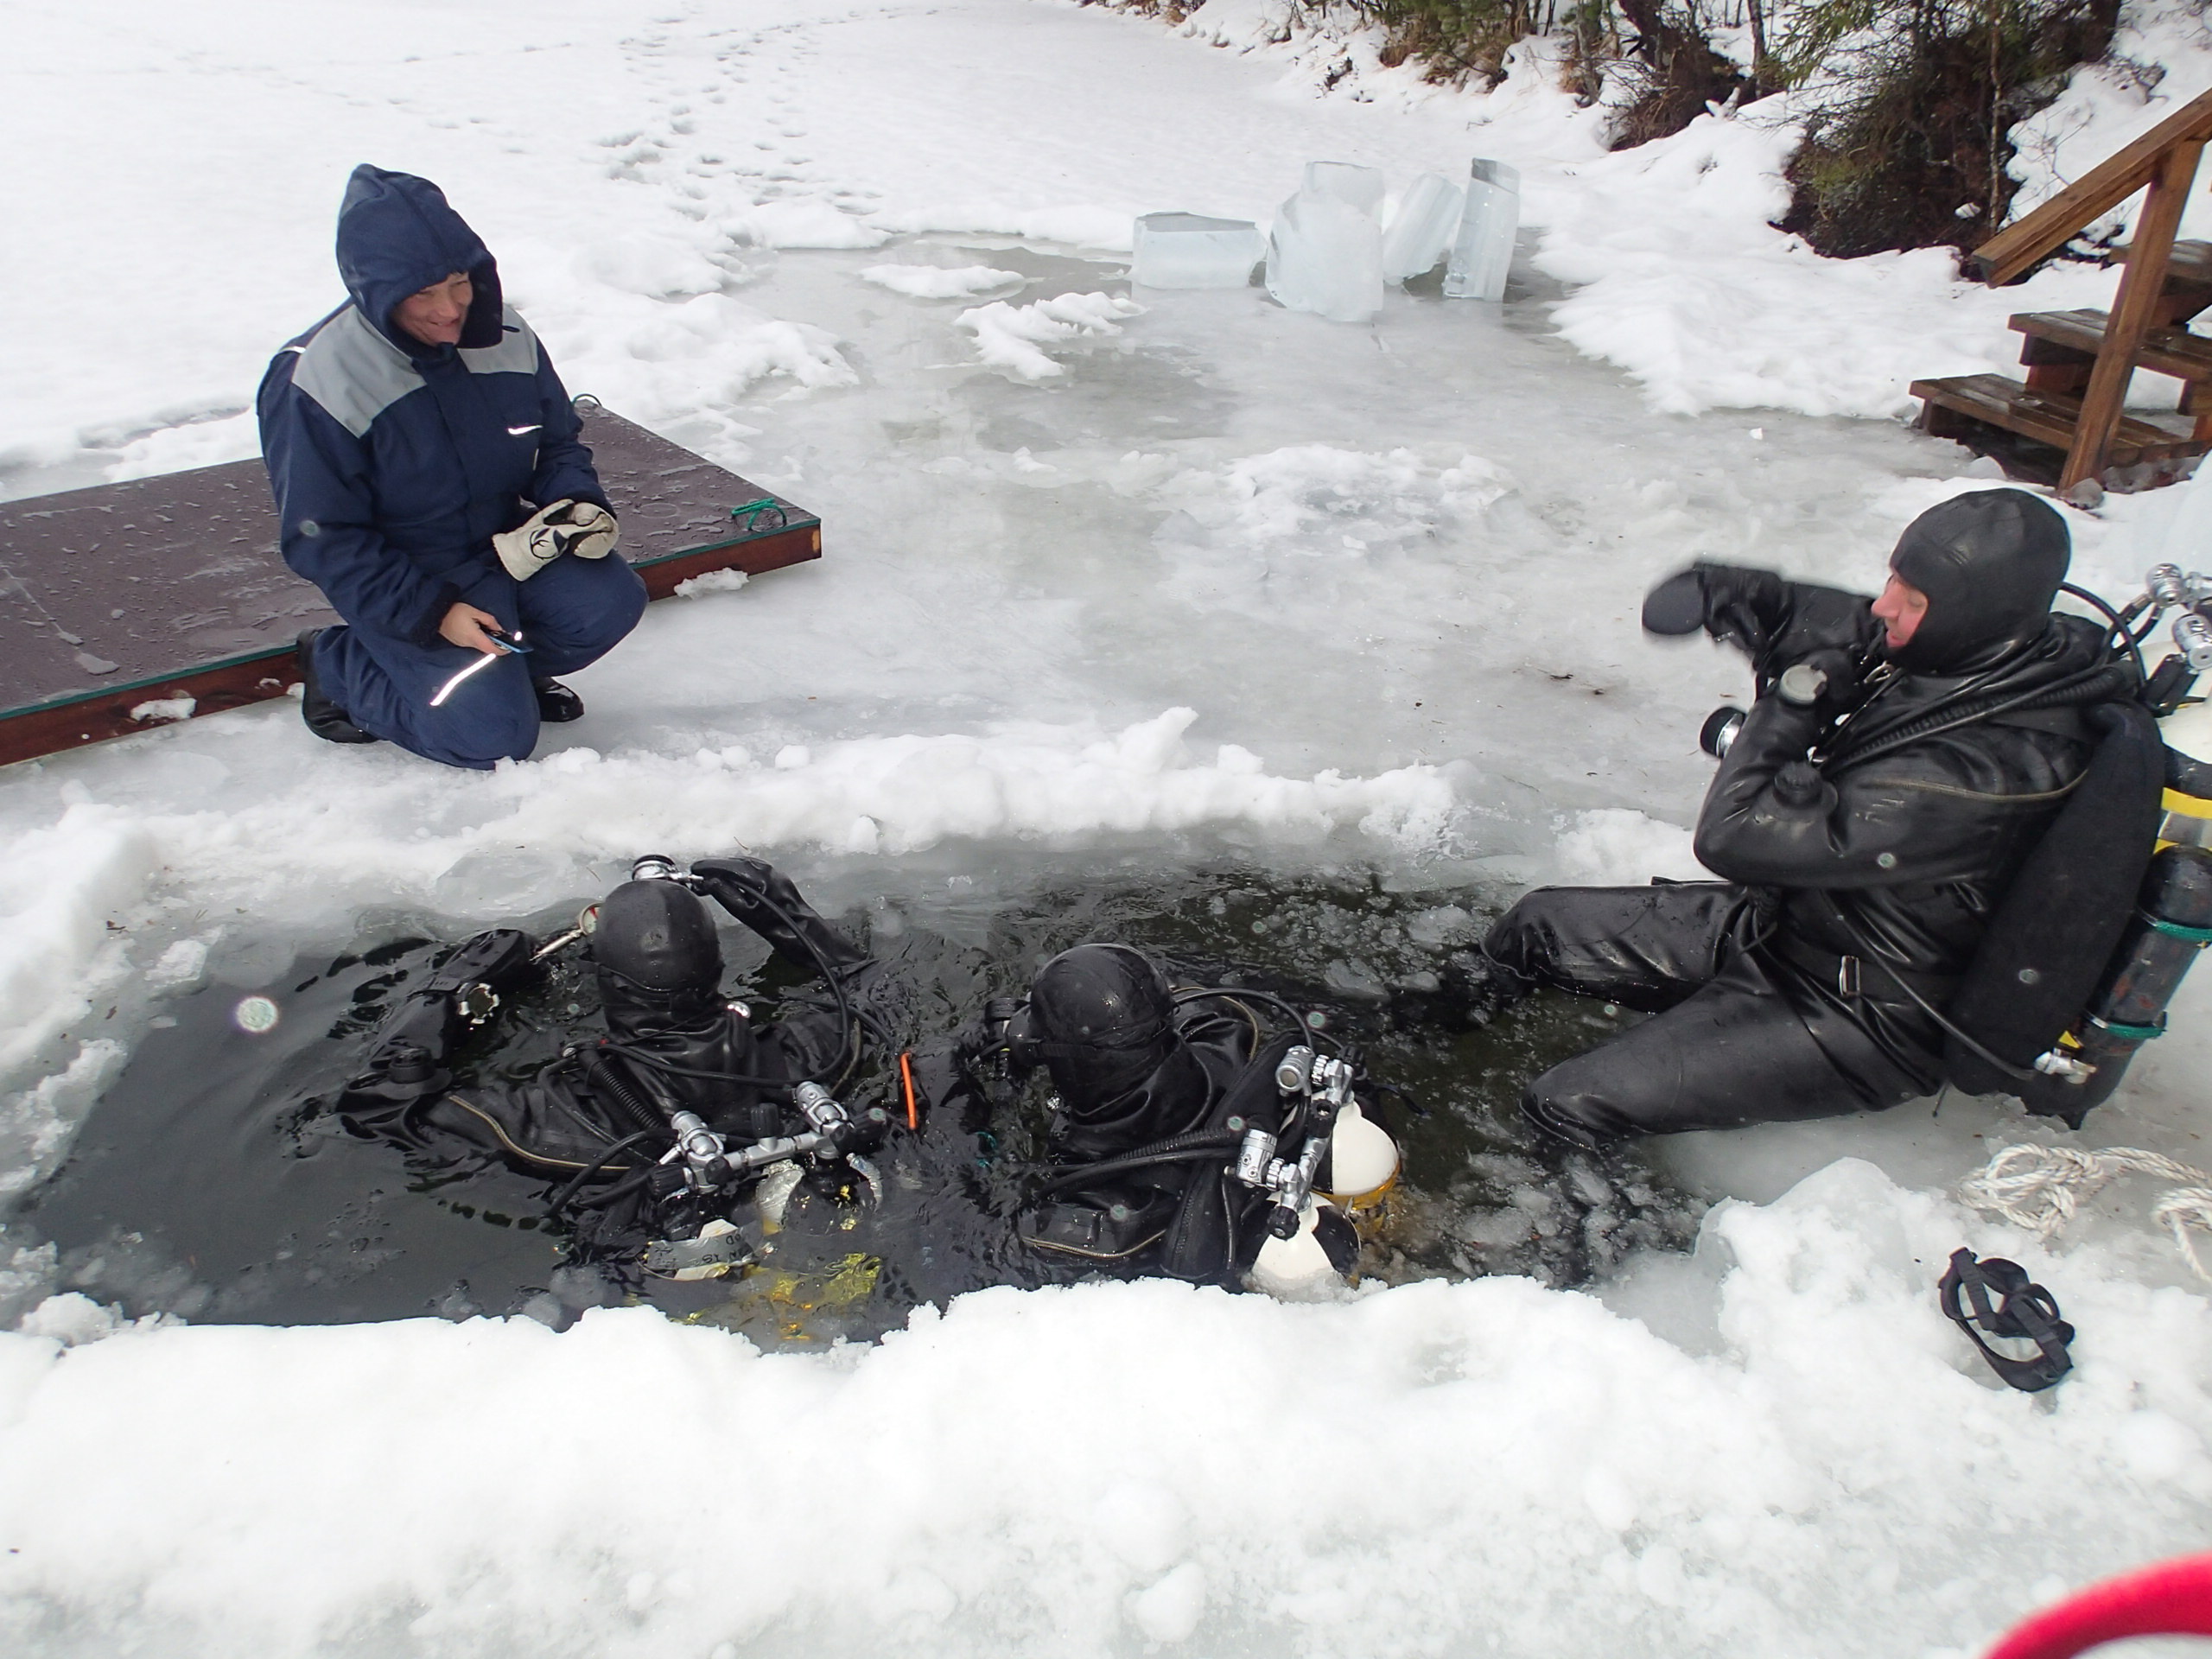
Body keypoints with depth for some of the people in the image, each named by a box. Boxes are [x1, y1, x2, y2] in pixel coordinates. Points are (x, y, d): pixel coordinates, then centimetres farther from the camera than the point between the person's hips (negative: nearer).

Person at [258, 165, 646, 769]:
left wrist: (578, 503, -14)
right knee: (493, 736, -18)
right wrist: (432, 614, -24)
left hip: (511, 543, 5)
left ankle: (506, 660, 9)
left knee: (608, 603, -23)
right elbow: (323, 540, -15)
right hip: (404, 579, -5)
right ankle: (338, 664, 9)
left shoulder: (506, 335, -5)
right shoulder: (316, 381, -19)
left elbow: (558, 443, 9)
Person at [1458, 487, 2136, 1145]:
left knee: (1566, 1107, -17)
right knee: (1538, 924, 9)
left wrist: (1795, 702, -23)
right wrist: (1743, 595, -11)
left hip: (1853, 1023, -9)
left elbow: (1736, 837, -35)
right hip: (1779, 921, 9)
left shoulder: (1978, 774, -35)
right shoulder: (1969, 654, -9)